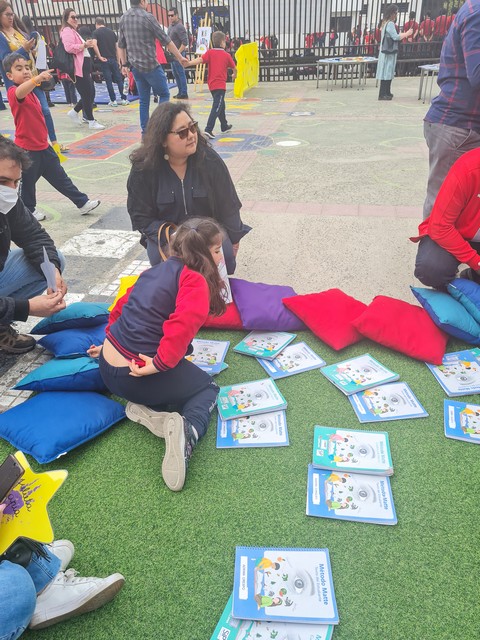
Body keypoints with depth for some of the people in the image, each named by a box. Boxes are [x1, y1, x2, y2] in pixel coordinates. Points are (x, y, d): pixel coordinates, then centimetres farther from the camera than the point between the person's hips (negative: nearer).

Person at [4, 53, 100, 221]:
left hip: (43, 147, 8)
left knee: (60, 178, 12)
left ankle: (83, 203, 16)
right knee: (28, 183, 7)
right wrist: (37, 78, -57)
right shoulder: (13, 92, -15)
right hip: (27, 150, -7)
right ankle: (28, 212, 23)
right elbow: (20, 93, -41)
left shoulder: (31, 93, 13)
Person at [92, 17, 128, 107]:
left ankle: (113, 100, -1)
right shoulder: (112, 32, 12)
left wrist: (100, 56, -11)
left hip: (104, 59, -3)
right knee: (119, 79, 6)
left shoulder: (96, 32, 0)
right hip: (113, 59, 3)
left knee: (108, 80, 0)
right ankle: (124, 99, 3)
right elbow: (116, 47, 12)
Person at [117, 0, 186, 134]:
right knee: (164, 95, 7)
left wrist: (124, 64, 20)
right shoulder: (147, 17, -11)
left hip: (135, 67, 6)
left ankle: (145, 133, 9)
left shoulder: (123, 19, 8)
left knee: (144, 101, 11)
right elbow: (166, 41, -8)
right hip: (151, 65, -6)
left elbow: (121, 45, 12)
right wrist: (180, 57, 0)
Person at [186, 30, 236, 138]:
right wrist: (234, 75, 35)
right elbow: (234, 68, 14)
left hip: (212, 84, 5)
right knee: (216, 108, -10)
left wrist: (188, 63, -24)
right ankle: (208, 130, -24)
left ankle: (224, 125, 37)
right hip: (220, 85, -5)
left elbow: (200, 60, -15)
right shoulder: (227, 55, 1)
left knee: (220, 104, 23)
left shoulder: (210, 52, 3)